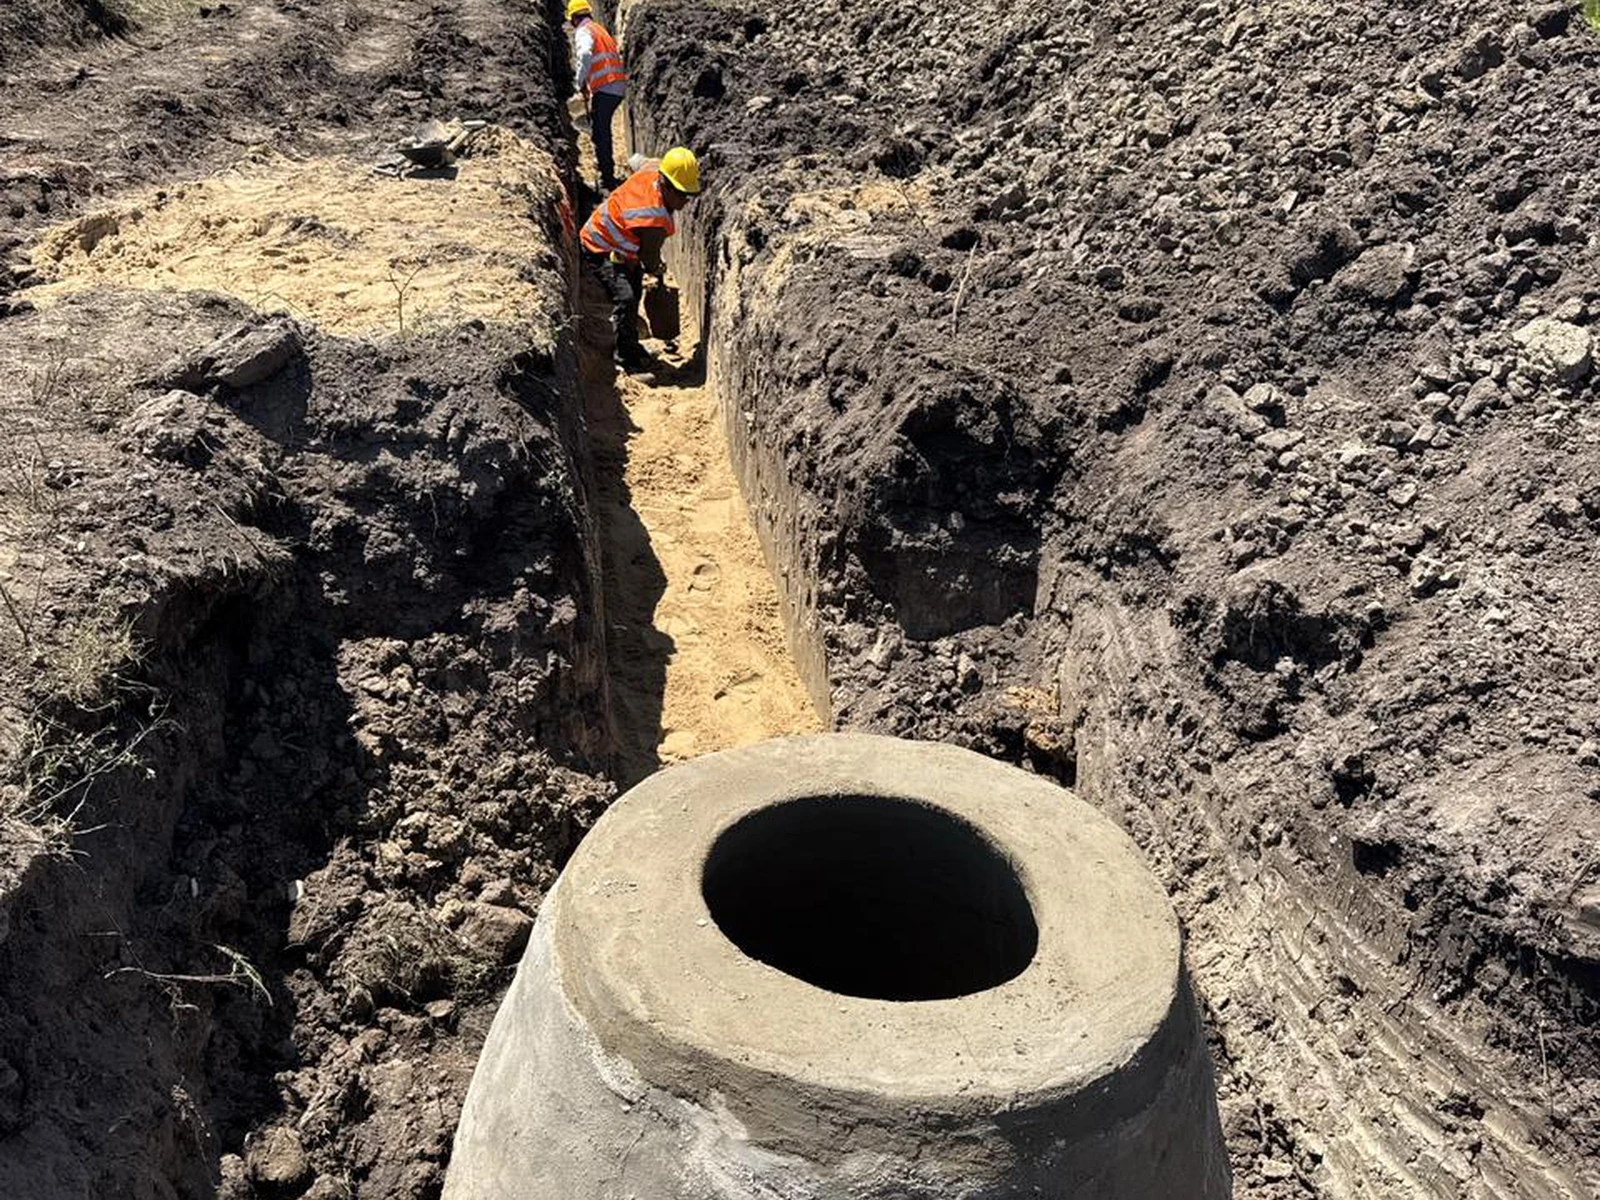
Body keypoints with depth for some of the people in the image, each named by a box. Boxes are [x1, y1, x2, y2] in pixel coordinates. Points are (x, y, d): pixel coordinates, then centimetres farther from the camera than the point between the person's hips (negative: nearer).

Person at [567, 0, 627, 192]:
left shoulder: (583, 32, -4)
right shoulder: (601, 29, 22)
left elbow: (585, 56, -24)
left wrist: (581, 84, -15)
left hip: (605, 88, -9)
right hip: (619, 87, 9)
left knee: (599, 133, -5)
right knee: (604, 129, 22)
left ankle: (607, 179, -7)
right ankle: (608, 170, 31)